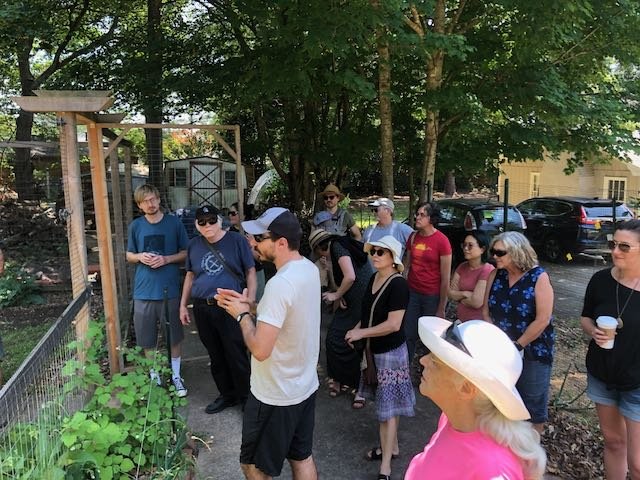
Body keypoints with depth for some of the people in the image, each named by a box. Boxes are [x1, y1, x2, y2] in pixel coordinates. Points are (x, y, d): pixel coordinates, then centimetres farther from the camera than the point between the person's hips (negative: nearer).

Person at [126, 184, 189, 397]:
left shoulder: (174, 222, -3)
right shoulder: (136, 226, 3)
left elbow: (186, 253, 2)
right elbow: (129, 255, 13)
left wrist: (167, 259, -14)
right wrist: (140, 257, -9)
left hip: (170, 289, -2)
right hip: (144, 290, 2)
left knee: (174, 336, 9)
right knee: (147, 339, 10)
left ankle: (176, 375, 27)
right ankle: (154, 376, 30)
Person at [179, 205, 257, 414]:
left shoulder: (237, 240, -4)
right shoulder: (194, 245, 9)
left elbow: (250, 273, -2)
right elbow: (190, 276, 18)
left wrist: (250, 302, -9)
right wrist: (183, 304, 17)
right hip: (203, 309, 5)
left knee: (236, 356, 0)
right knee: (216, 357, 14)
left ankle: (246, 397, 19)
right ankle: (227, 395, 32)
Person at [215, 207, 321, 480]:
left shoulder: (280, 284, -30)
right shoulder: (309, 269, -1)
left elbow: (260, 349, -30)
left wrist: (242, 314, -15)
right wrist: (249, 306, 3)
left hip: (276, 396, -8)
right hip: (305, 386, 8)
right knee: (302, 457, 22)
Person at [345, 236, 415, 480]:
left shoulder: (398, 284, -21)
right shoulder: (373, 279, 3)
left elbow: (393, 324, -25)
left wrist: (361, 333, -19)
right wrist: (357, 329, -1)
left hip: (391, 352, -7)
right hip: (374, 350, 7)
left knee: (388, 407, 2)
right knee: (384, 402, 19)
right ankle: (391, 446, 38)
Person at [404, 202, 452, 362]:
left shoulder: (442, 241, -13)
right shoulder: (413, 237, 3)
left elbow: (446, 278, -11)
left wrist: (441, 308, -11)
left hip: (432, 296, -4)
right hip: (412, 293, 4)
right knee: (408, 335, 8)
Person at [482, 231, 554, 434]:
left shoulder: (539, 277, -16)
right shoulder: (495, 275, -3)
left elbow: (542, 320, -19)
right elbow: (486, 311, 2)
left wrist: (517, 346, -16)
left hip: (533, 352, -4)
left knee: (533, 404, 11)